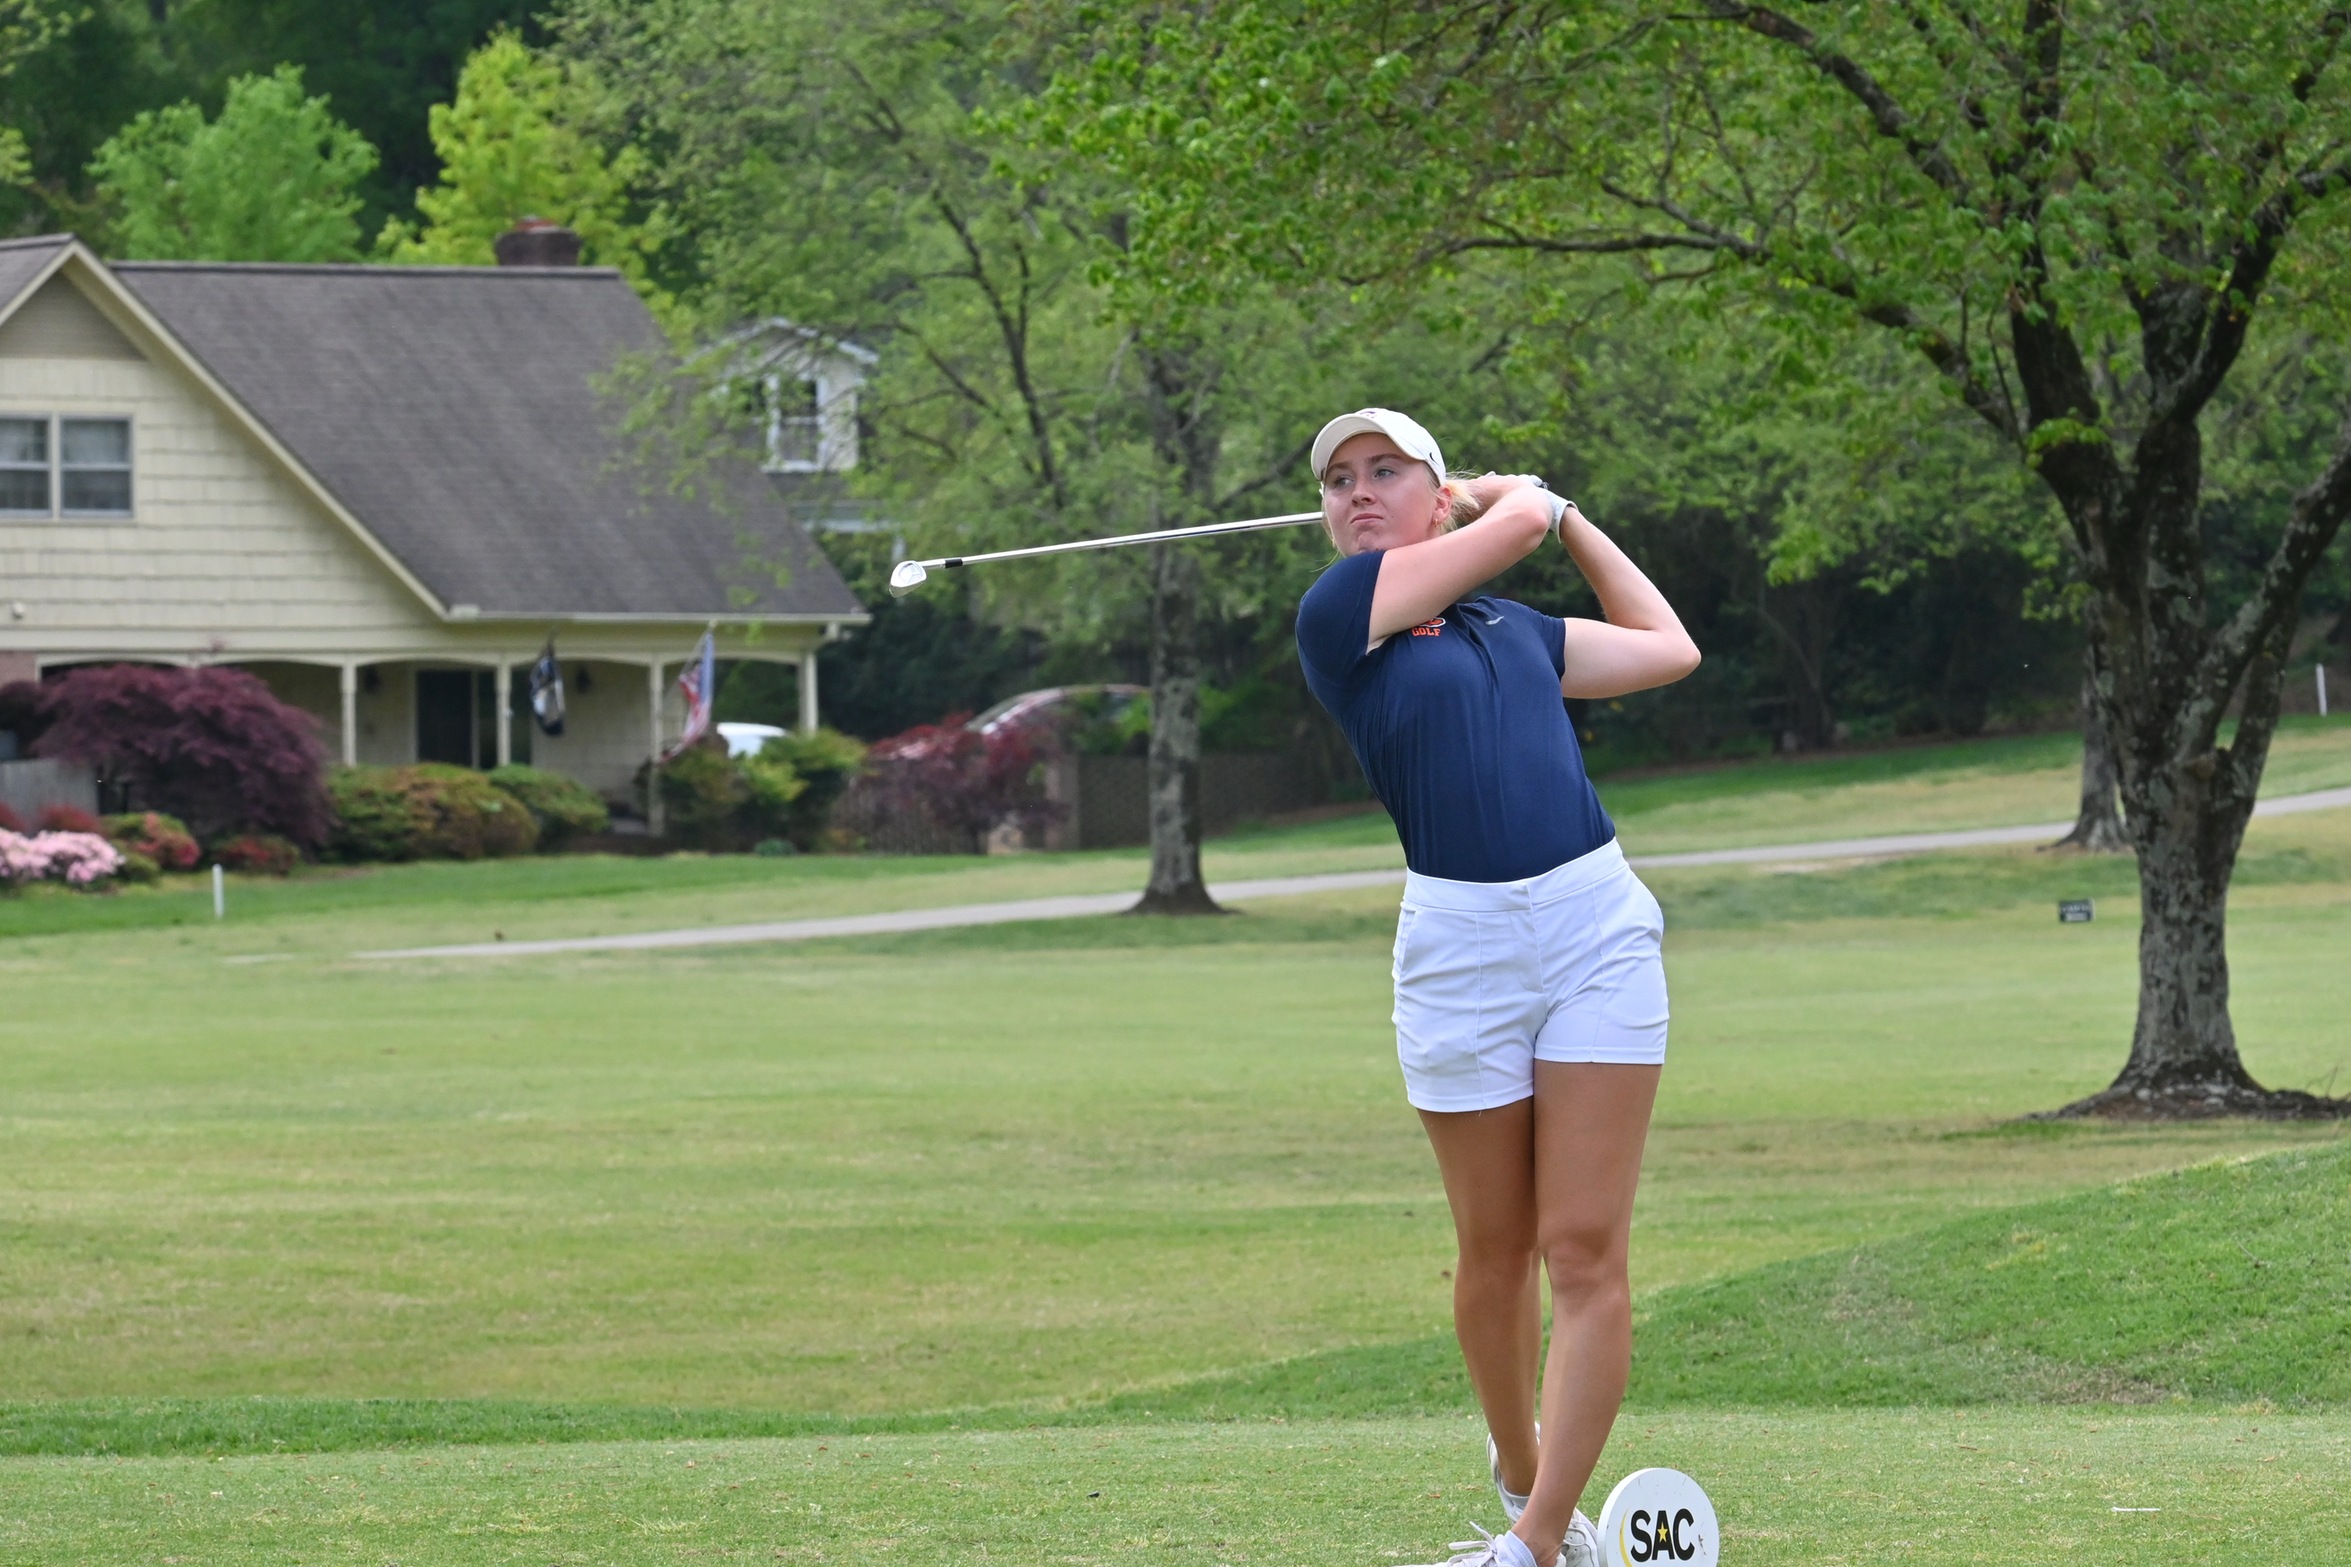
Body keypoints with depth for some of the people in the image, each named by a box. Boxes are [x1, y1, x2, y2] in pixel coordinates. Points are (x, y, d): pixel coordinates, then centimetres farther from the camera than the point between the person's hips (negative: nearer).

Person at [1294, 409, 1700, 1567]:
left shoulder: (1515, 633, 18)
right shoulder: (1338, 611, 1)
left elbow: (1668, 648, 32)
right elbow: (1514, 519, 2)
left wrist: (1570, 518, 33)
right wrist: (1529, 503, 24)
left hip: (1597, 921, 3)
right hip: (1458, 941, -3)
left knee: (1586, 1251, -7)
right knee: (1496, 1253, 6)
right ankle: (1518, 1474, 30)